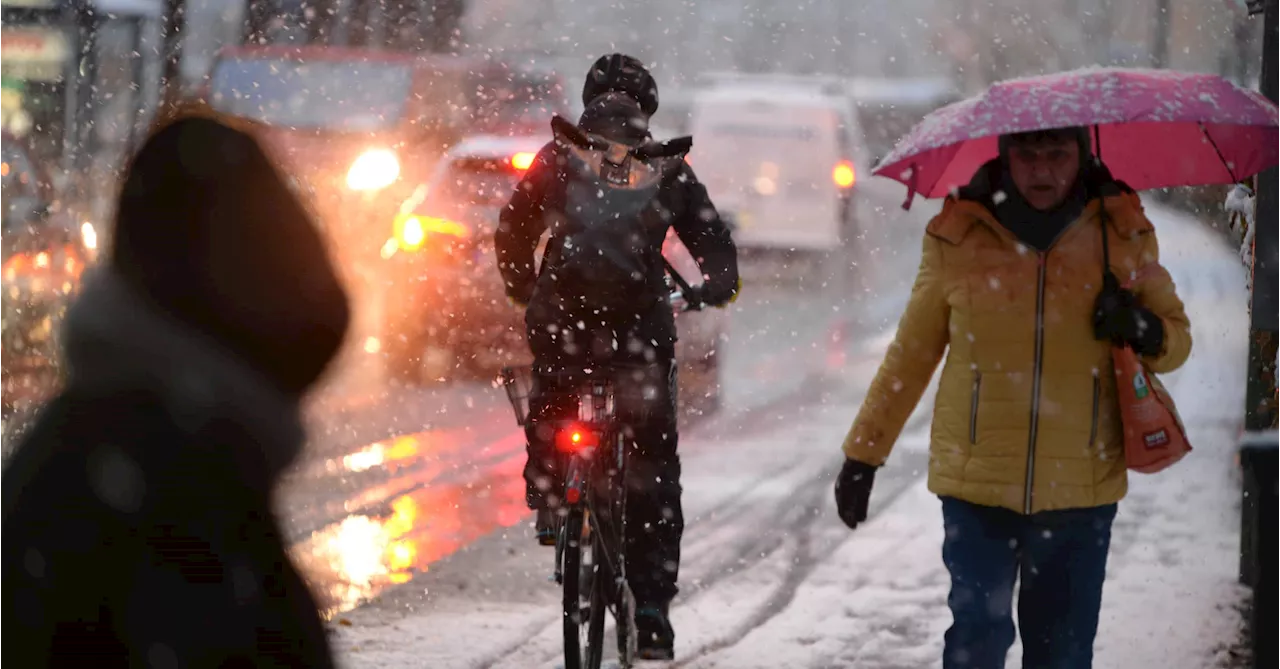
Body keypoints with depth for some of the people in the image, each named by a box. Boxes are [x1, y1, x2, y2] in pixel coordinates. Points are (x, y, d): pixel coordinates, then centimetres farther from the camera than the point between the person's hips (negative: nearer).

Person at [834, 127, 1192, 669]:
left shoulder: (1124, 233, 2)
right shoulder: (958, 237, -1)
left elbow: (1177, 338, 13)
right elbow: (911, 354, 9)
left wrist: (1145, 332, -11)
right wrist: (863, 452, 10)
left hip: (1080, 491, 1)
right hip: (977, 483, -1)